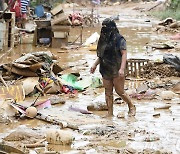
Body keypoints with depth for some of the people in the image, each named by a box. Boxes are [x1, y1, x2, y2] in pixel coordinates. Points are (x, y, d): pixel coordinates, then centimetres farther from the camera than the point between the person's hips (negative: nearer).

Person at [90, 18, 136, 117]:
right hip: (106, 71, 7)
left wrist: (122, 69, -24)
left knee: (120, 92, -2)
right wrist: (95, 65, 14)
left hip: (116, 71, -7)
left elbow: (124, 54, -15)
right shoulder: (103, 40, 12)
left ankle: (131, 107, 19)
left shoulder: (119, 40, -10)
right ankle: (110, 113, 11)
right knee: (108, 93, 6)